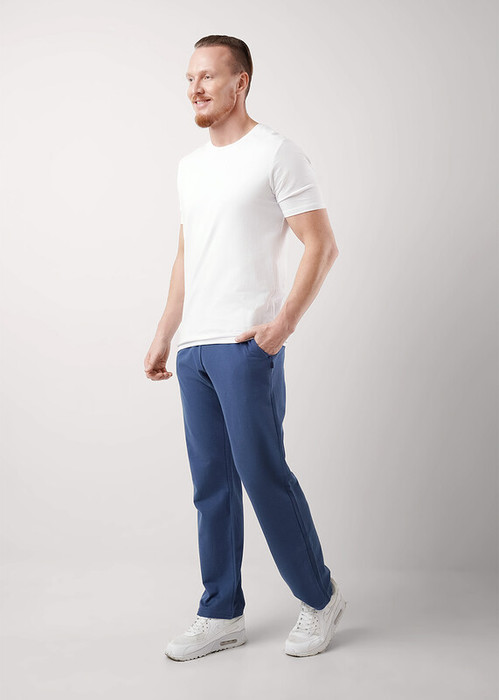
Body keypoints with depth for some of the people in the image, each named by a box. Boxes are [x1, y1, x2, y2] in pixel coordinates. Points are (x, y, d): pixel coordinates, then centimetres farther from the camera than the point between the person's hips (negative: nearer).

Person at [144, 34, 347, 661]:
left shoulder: (277, 155, -3)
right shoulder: (190, 165, 20)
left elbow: (322, 245, -8)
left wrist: (284, 322, -17)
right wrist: (163, 336, 19)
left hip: (246, 346, -7)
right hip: (194, 348, 7)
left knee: (263, 474, -5)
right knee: (212, 484, 9)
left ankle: (320, 599, 15)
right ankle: (222, 615, 19)